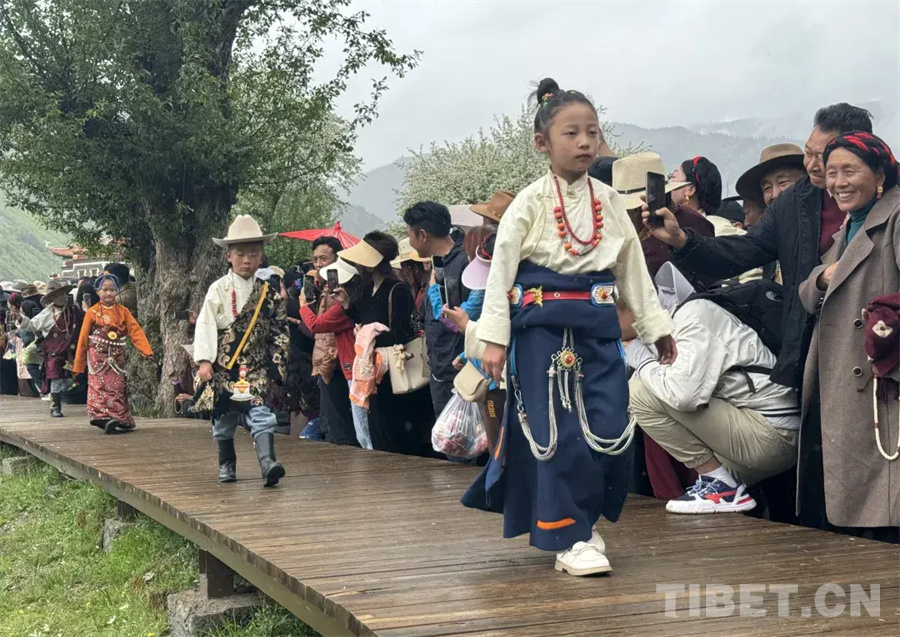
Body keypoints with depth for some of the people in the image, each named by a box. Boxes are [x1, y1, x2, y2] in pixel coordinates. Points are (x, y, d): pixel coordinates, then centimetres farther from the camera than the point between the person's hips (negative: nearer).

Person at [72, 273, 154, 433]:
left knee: (118, 387, 3)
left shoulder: (123, 311, 7)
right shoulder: (93, 312, 1)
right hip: (98, 357, -3)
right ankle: (104, 417, -16)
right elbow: (83, 338, 4)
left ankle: (121, 419, 4)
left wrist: (146, 350, -17)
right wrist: (78, 365, 4)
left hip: (117, 357, 3)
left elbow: (135, 331, -1)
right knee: (100, 386, -11)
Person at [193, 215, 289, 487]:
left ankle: (267, 461, -29)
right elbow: (205, 325, -6)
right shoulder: (218, 290, -2)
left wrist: (277, 363, 2)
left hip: (256, 366, 0)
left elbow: (280, 331, 7)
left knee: (260, 413, -17)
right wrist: (205, 360, -14)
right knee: (223, 417, 11)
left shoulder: (270, 294, 3)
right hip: (223, 366, 0)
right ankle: (227, 465, 29)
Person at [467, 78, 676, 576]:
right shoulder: (530, 203, -3)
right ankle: (569, 538, 5)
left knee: (611, 430, 0)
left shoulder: (610, 202, 10)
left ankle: (583, 520, 21)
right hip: (543, 324, -4)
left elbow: (633, 268, 16)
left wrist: (655, 325, 14)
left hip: (599, 324, 4)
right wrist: (494, 338, -10)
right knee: (559, 433, -4)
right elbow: (501, 270, -5)